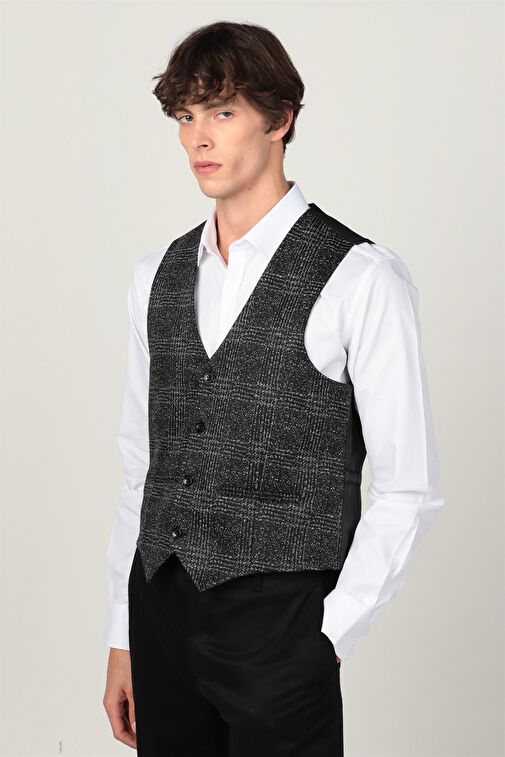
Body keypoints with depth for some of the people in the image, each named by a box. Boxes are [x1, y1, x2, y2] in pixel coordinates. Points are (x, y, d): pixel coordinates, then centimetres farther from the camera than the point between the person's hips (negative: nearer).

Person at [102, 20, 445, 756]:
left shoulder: (360, 280, -8)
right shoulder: (159, 276, 9)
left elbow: (408, 488, -6)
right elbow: (141, 467, 12)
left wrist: (330, 636, -9)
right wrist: (122, 640, 12)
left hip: (278, 627, -5)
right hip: (162, 613, 5)